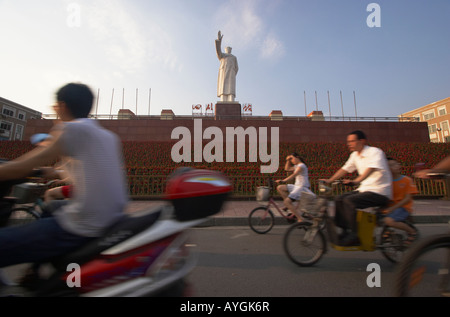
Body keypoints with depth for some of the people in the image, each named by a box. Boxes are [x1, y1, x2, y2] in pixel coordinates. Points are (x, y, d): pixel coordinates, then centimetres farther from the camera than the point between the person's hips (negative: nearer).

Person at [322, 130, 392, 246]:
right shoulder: (355, 155, 9)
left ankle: (355, 236, -14)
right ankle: (345, 231, 4)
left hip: (380, 192, -8)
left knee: (349, 201, -26)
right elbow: (345, 169, 11)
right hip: (364, 189, 8)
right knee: (339, 199, -5)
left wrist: (355, 181, -47)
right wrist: (329, 180, 2)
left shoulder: (375, 152, -14)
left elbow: (371, 169, -32)